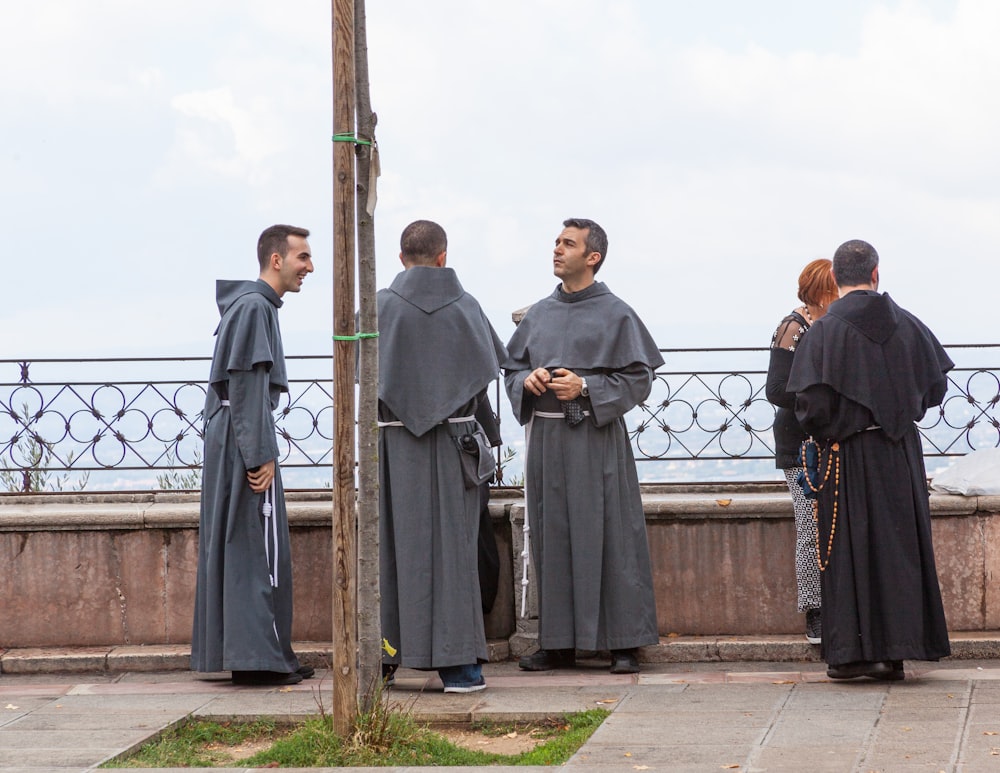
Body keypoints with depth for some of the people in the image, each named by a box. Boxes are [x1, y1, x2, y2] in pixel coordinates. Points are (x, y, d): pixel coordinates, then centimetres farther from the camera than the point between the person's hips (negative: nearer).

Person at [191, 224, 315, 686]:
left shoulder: (254, 305, 19)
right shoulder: (254, 307, -13)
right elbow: (248, 386, -20)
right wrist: (260, 454, -21)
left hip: (230, 441, 10)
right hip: (244, 439, -10)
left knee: (235, 545, 11)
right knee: (258, 545, -8)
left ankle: (244, 652, 16)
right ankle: (258, 658, -8)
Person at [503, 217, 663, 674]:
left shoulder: (615, 315, -1)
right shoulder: (539, 314, 14)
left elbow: (638, 378, -4)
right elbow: (511, 368, 19)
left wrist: (585, 387, -15)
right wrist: (528, 380, -3)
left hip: (595, 440, -5)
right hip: (546, 439, 5)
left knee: (607, 538, -4)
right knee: (552, 539, 6)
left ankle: (623, 643, 1)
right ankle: (559, 643, 11)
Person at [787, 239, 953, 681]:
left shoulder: (825, 331, -12)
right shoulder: (907, 325, 1)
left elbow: (811, 403, -18)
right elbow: (936, 387, 8)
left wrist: (825, 434, 1)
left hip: (849, 457, -3)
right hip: (901, 454, 3)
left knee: (851, 548, 4)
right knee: (901, 547, 9)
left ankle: (853, 652, 3)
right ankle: (897, 651, 10)